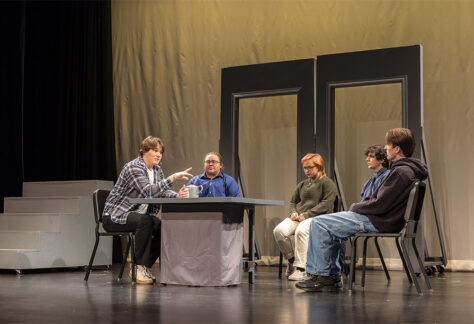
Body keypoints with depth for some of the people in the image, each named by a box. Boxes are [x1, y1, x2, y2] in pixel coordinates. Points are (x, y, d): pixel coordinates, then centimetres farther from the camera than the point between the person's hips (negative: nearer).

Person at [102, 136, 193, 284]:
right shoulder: (133, 167, -18)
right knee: (145, 220, -35)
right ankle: (141, 267, -25)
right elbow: (149, 191, -32)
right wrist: (173, 178, -37)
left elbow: (163, 192, 3)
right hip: (116, 216, -8)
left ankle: (145, 267, -5)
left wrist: (177, 196, -20)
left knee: (163, 226, -17)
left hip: (137, 214, 8)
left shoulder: (157, 170, 10)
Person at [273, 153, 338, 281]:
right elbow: (293, 201, 29)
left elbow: (326, 205, -8)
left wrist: (306, 214, -16)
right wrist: (293, 212, 4)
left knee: (300, 231, -39)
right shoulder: (302, 184, 27)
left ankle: (301, 268, -33)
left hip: (317, 217, -6)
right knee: (279, 231, -24)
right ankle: (291, 259, -5)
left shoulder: (328, 183, 4)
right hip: (299, 217, 6)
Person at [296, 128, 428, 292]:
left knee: (319, 224, -11)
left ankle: (321, 276, -5)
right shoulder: (407, 169, 12)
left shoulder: (402, 172, -20)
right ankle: (333, 274, 20)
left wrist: (355, 207, -7)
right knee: (329, 226, 25)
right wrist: (358, 206, 7)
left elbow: (380, 205, -23)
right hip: (381, 219, 11)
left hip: (378, 222, -11)